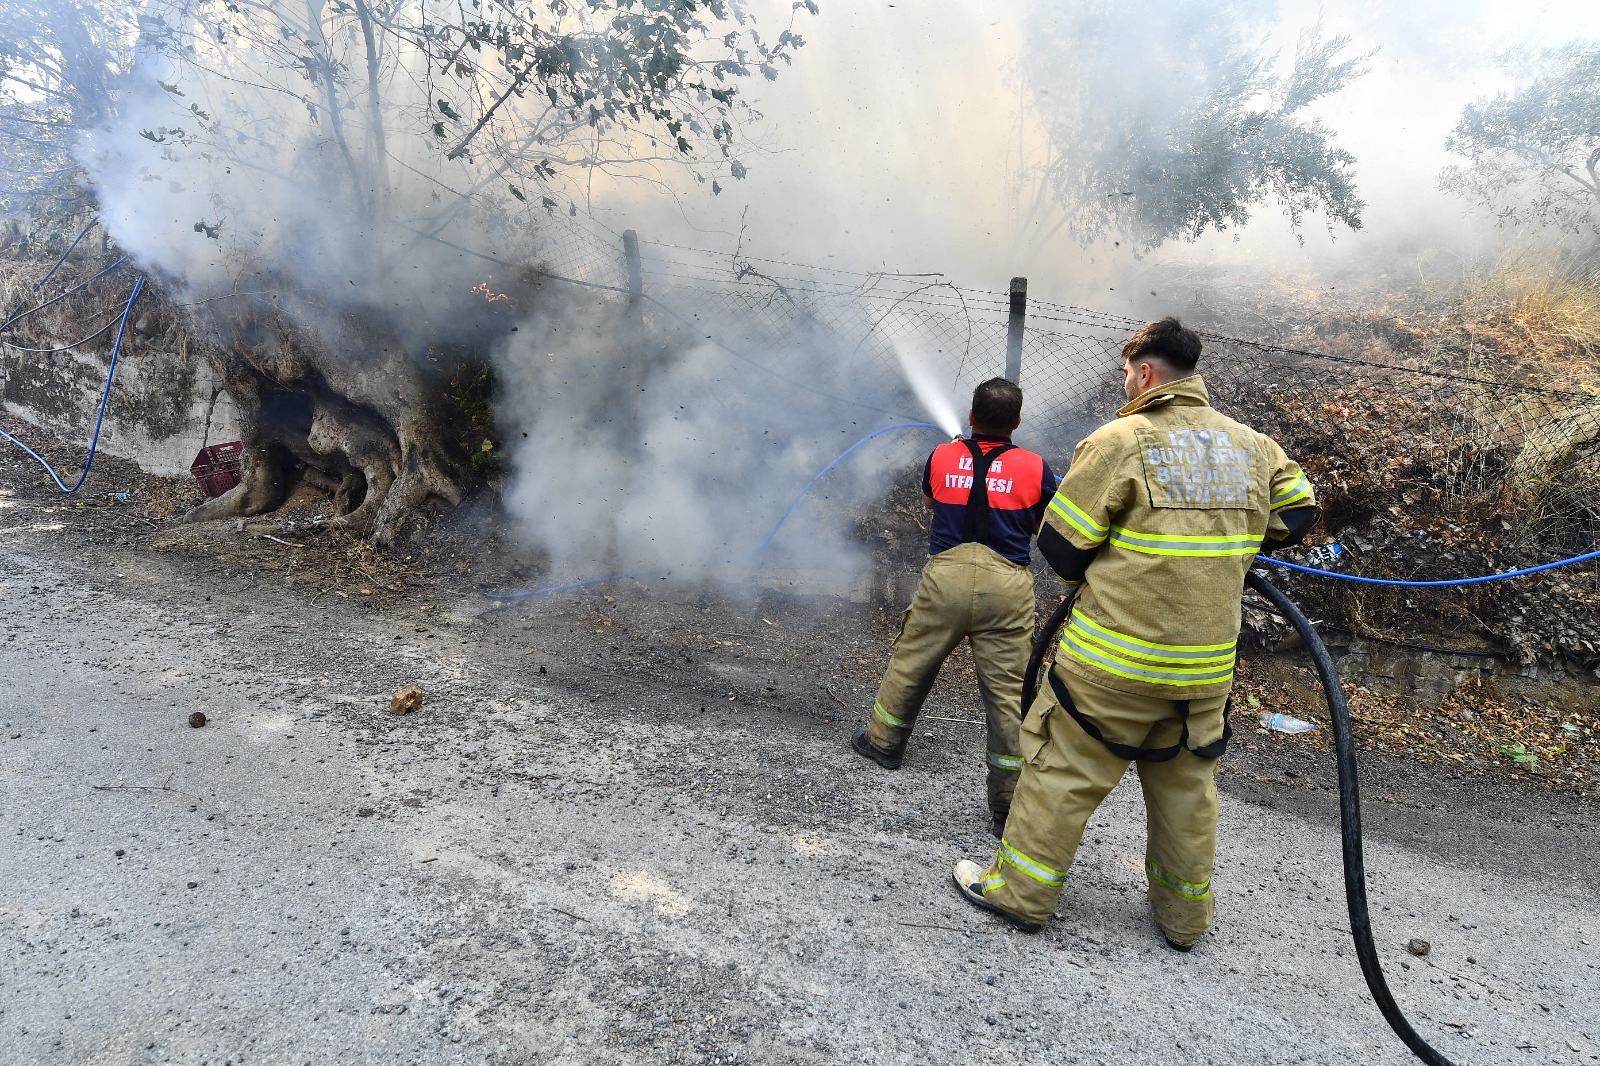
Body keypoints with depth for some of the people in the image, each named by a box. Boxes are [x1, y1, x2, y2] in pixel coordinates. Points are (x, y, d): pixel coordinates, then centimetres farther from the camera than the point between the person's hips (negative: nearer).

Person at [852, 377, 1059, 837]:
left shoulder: (942, 457, 5)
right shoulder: (1034, 467, 1)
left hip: (946, 574, 1)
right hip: (1006, 584, -1)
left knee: (911, 662, 20)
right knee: (1008, 690, 4)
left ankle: (883, 741, 38)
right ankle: (1009, 802, 9)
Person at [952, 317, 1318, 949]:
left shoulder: (1120, 441, -12)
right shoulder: (1255, 447, 6)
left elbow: (1060, 545, -10)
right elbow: (1298, 513, 19)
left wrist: (1090, 576, 11)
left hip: (1115, 659, -5)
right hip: (1206, 667, 6)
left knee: (1065, 771, 8)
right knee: (1186, 785, 19)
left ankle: (1020, 892, 19)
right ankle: (1184, 916, 34)